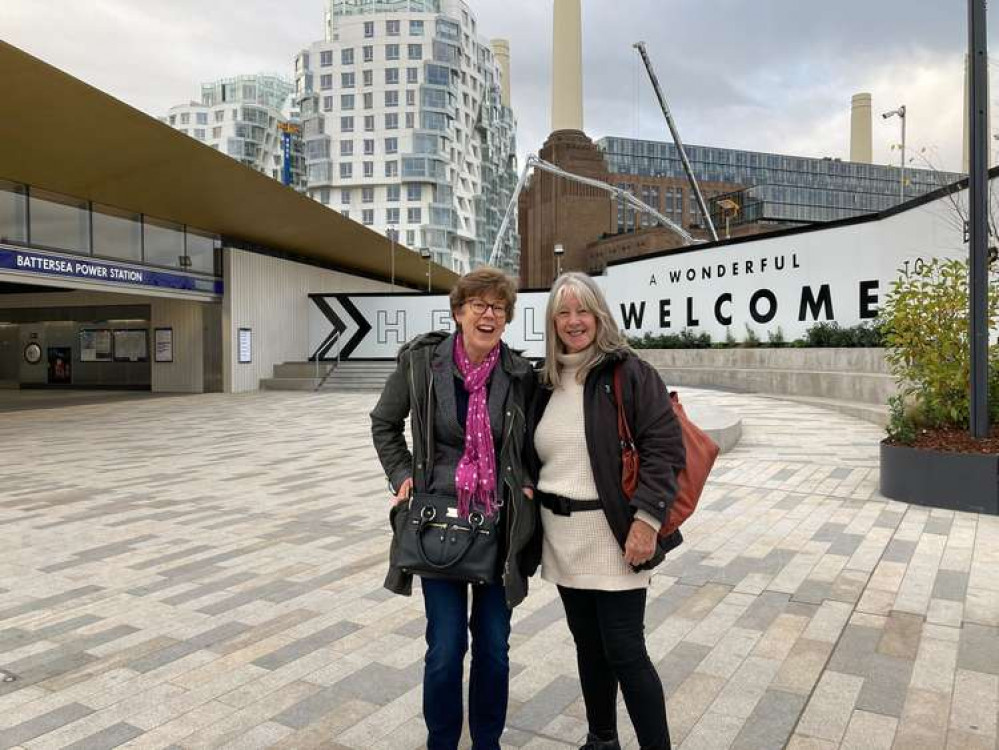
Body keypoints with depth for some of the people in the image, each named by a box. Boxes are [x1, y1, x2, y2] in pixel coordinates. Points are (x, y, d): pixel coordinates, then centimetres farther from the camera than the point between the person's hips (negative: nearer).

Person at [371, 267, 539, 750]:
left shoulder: (520, 375, -3)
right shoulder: (421, 361, -6)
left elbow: (532, 442, 13)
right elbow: (384, 424, 8)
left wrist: (527, 484, -2)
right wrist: (402, 475, -2)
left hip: (500, 525, 2)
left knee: (493, 645, 12)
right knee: (446, 646, 2)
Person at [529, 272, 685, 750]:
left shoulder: (630, 373, -8)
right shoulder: (547, 382, 9)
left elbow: (665, 448, -13)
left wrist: (648, 519, -20)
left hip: (612, 535, -6)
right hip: (562, 537, 6)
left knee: (624, 651, -1)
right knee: (588, 644, 18)